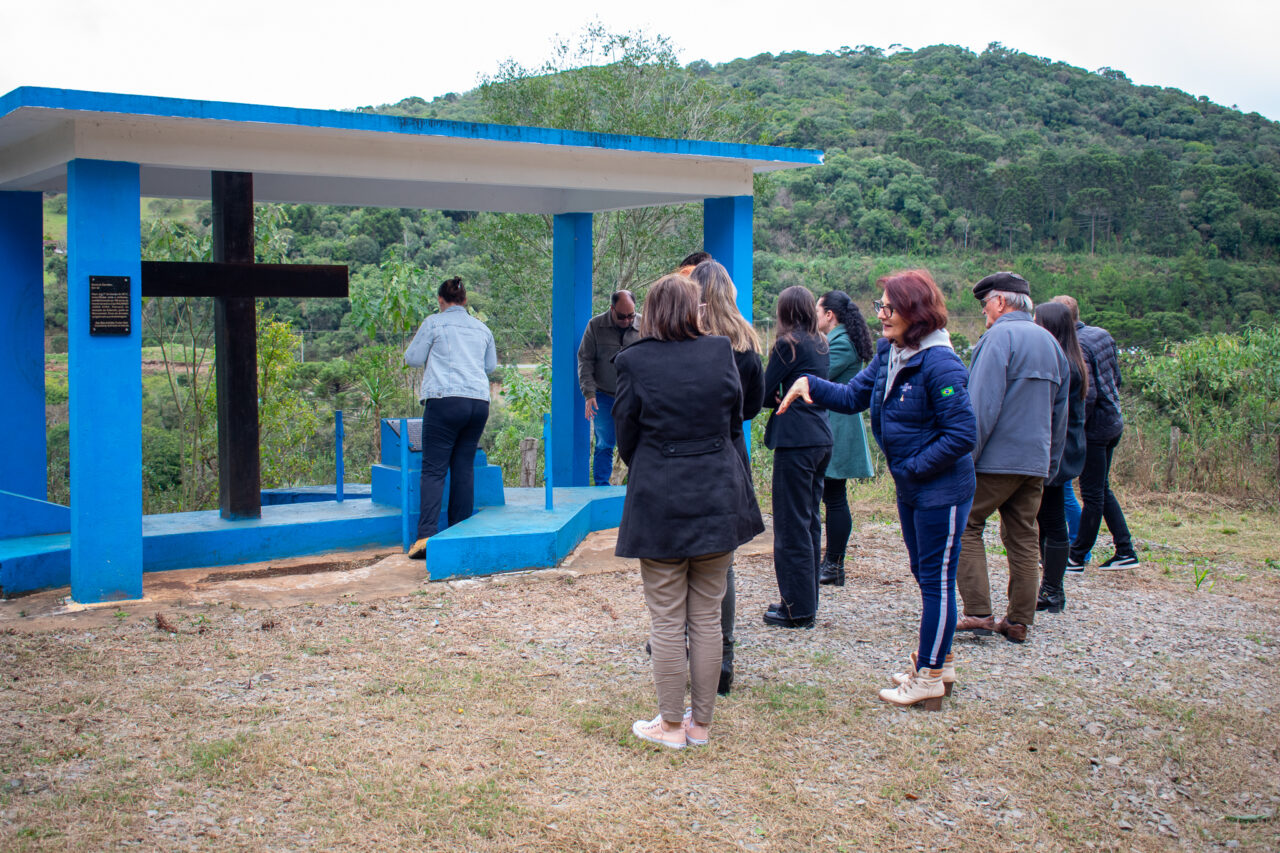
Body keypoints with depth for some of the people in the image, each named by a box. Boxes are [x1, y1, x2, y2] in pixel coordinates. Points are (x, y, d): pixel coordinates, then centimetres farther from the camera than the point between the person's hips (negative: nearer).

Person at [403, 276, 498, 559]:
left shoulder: (434, 323, 2)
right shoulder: (482, 329, 16)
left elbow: (413, 358, 6)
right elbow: (491, 366, 25)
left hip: (445, 400, -4)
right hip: (479, 401, 5)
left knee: (434, 470, -5)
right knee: (464, 468, 10)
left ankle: (426, 536, -17)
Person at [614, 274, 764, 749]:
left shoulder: (634, 362, -8)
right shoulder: (721, 352, -2)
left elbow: (626, 438, 0)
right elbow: (735, 424, 8)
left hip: (660, 505, -2)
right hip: (718, 500, 3)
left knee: (666, 621, 6)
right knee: (707, 617, 10)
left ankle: (671, 724, 13)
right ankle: (701, 722, 19)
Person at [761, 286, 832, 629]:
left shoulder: (788, 344, -10)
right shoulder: (821, 344, 12)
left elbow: (764, 393, -8)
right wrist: (786, 397, 5)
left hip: (795, 440, -8)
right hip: (821, 437, 8)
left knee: (791, 525, -2)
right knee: (810, 520, 15)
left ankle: (798, 609, 2)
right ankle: (807, 601, 23)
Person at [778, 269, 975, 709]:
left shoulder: (939, 364, -22)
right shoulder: (888, 354, 4)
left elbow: (963, 434, -22)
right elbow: (853, 396, 10)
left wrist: (916, 466, -18)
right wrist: (811, 385, -5)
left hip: (941, 489, -9)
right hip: (910, 489, 9)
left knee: (936, 580, 1)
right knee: (925, 574, 18)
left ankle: (929, 677, 12)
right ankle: (938, 662, 32)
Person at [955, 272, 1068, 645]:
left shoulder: (1000, 336, -10)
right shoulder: (1051, 342, 16)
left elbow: (983, 403, -18)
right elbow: (1060, 413, 19)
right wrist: (1051, 466, 23)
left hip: (997, 458, -8)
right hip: (1036, 461, 8)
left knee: (965, 526, 1)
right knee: (1024, 538, 10)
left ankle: (979, 613, -6)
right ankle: (1019, 621, 12)